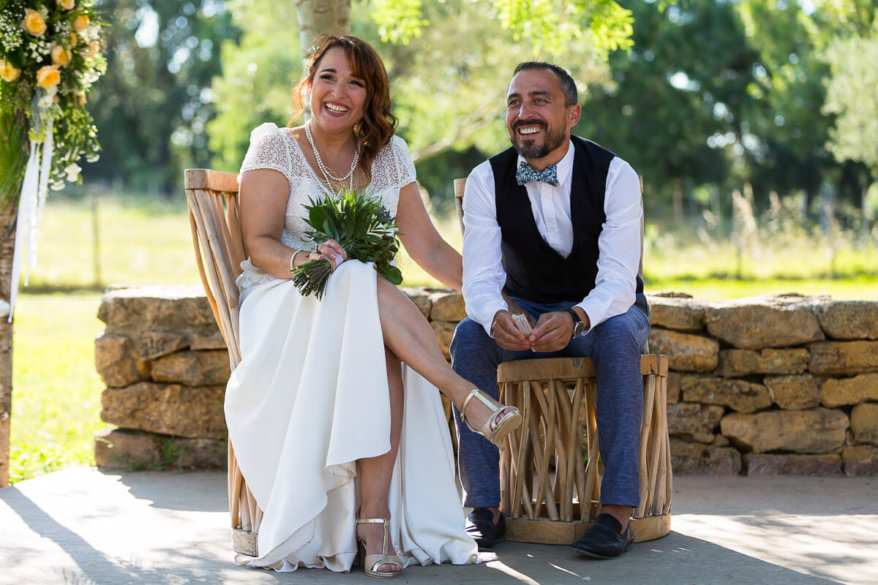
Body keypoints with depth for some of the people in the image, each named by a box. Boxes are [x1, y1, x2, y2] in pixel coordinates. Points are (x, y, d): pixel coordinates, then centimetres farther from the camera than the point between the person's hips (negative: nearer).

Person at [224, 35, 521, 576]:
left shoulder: (388, 156, 13)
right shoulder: (276, 147, 3)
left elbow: (429, 248, 11)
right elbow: (259, 244, -5)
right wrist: (302, 260, -27)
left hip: (369, 309, 3)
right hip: (282, 307, -2)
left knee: (383, 353, -36)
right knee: (361, 279, -37)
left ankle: (375, 519, -39)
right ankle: (467, 395, -37)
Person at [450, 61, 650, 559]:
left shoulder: (614, 175, -18)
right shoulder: (487, 180, -11)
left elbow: (618, 280, -26)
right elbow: (480, 278, -18)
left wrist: (575, 319, -49)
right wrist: (495, 317, -43)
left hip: (601, 312, -2)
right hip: (524, 310, 2)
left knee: (619, 335, -37)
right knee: (469, 336, -29)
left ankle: (618, 510, -36)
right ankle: (487, 506, -25)